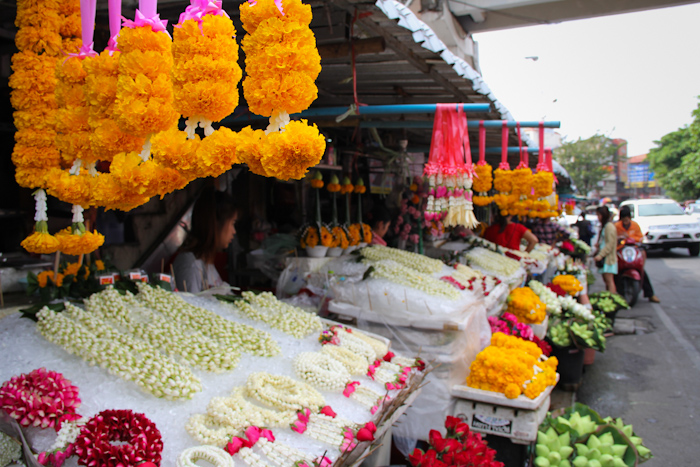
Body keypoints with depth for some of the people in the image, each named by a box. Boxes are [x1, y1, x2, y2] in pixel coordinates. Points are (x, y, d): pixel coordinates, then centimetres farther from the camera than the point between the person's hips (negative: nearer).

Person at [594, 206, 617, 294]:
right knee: (606, 280, 10)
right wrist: (597, 253, 16)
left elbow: (610, 244, -17)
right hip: (604, 257, 10)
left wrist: (600, 255, -20)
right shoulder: (604, 226, 20)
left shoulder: (609, 226, -11)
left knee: (609, 280, -13)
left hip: (609, 257, -10)